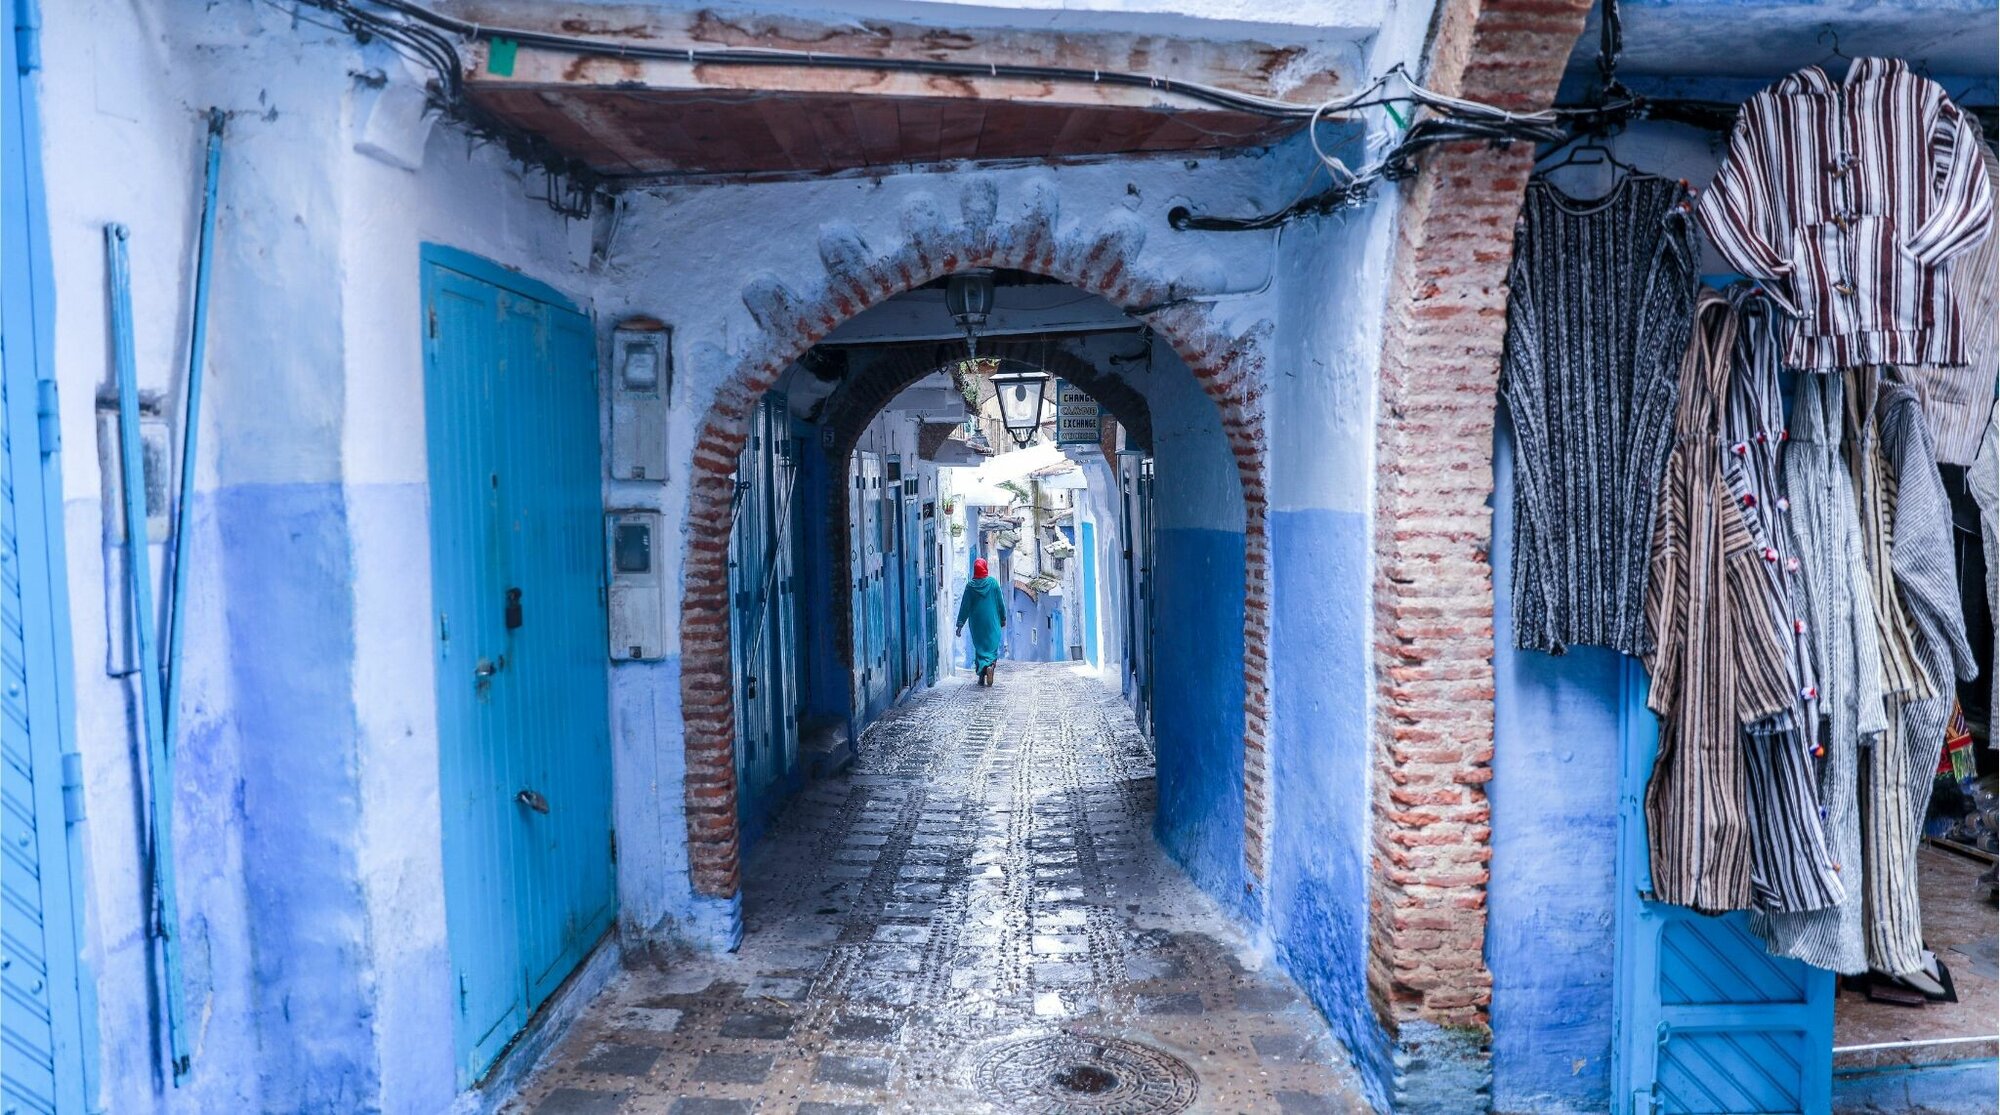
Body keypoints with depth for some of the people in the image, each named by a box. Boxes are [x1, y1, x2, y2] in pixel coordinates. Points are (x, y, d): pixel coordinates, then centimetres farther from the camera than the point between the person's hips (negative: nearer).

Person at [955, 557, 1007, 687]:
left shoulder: (970, 585, -5)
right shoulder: (993, 582, -5)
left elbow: (965, 606, -3)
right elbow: (1000, 602, 2)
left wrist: (960, 624, 1)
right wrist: (1003, 618, 14)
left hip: (976, 623, 1)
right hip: (992, 621, -1)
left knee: (979, 646, 9)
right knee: (992, 645, 5)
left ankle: (982, 676, 1)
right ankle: (990, 665, -23)